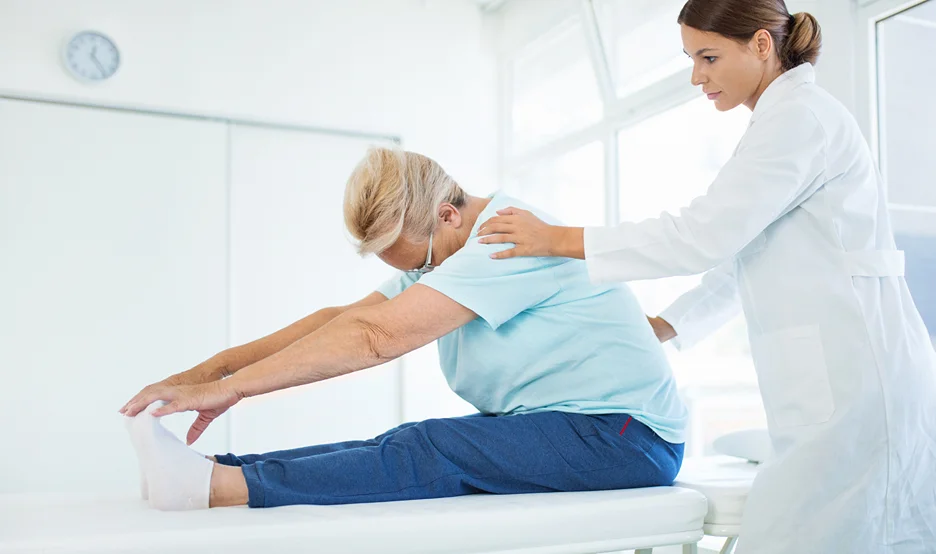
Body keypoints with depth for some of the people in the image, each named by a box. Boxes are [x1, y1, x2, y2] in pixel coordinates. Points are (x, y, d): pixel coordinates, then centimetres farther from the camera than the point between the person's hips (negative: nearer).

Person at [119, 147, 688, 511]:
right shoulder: (443, 254, 12)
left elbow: (374, 336, -25)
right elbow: (341, 317, 5)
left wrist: (230, 386, -22)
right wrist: (210, 369, -3)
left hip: (625, 433, -8)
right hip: (559, 427, 8)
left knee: (427, 454, -26)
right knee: (405, 449, -13)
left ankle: (213, 486, -30)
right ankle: (198, 472, -17)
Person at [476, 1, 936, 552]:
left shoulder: (802, 115, -9)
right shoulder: (787, 119, 22)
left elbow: (708, 233, -18)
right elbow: (740, 256, 24)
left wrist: (558, 238, -14)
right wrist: (660, 327, 18)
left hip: (855, 377, -10)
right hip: (834, 380, 10)